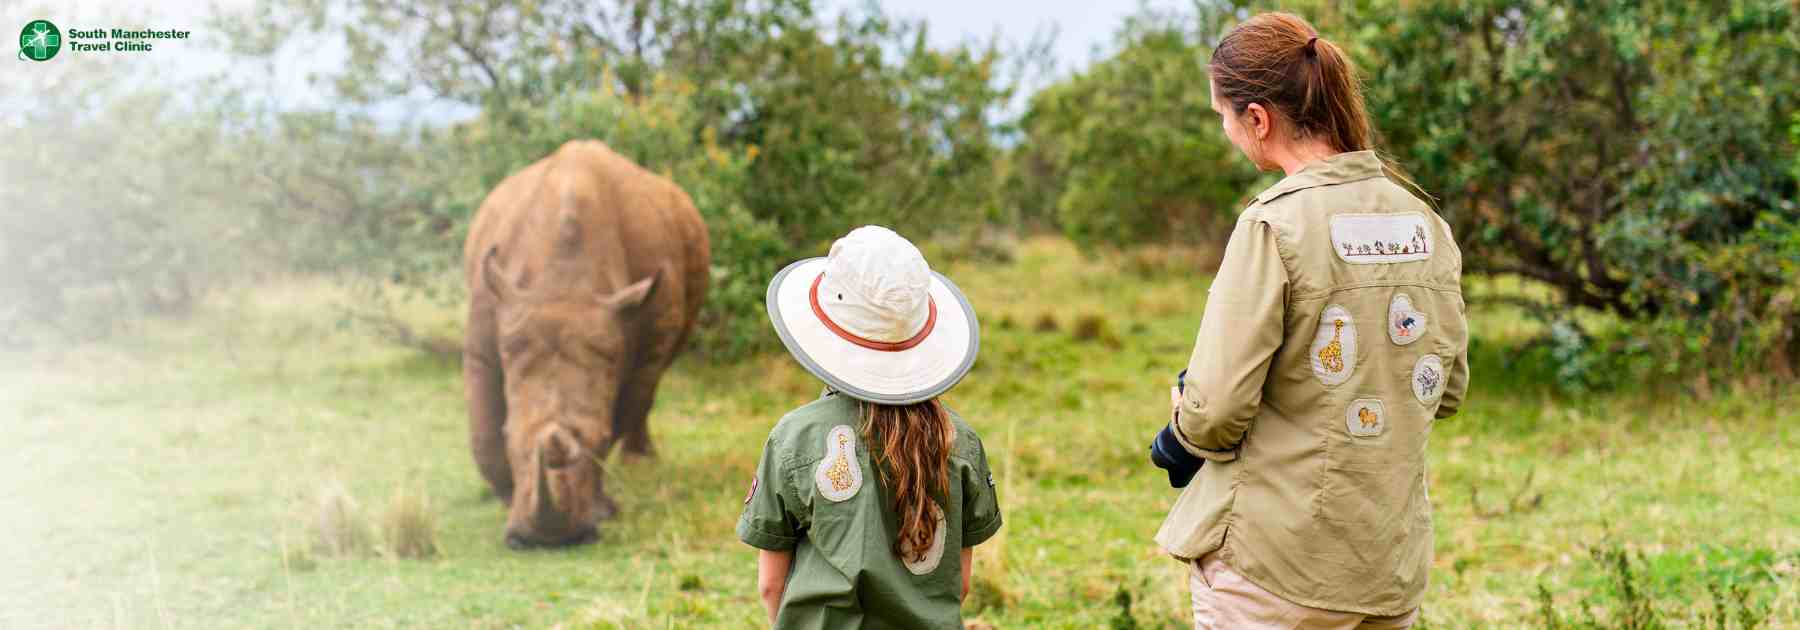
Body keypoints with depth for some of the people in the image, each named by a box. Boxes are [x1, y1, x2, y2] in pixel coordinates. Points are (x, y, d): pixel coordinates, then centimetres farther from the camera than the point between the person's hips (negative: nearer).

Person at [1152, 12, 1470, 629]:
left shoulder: (1275, 224, -16)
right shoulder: (1426, 224, 4)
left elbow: (1215, 412, -17)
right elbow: (1448, 389, 13)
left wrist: (1184, 418, 4)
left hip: (1273, 563, -6)